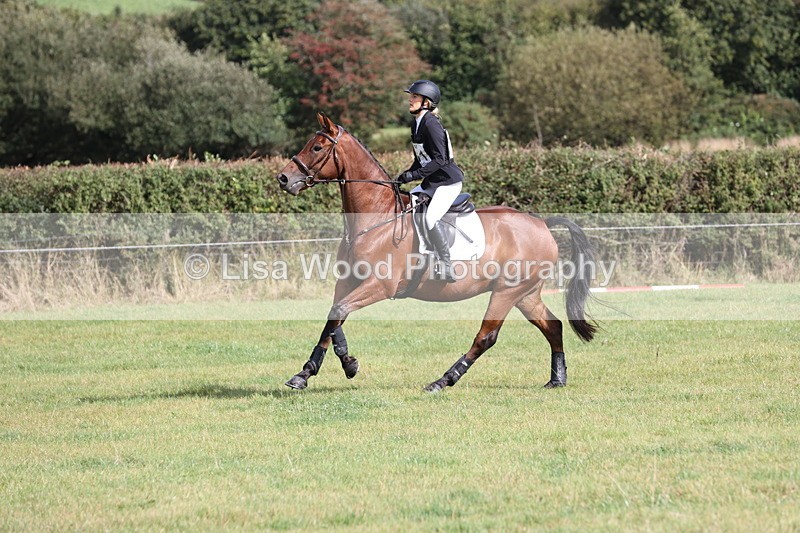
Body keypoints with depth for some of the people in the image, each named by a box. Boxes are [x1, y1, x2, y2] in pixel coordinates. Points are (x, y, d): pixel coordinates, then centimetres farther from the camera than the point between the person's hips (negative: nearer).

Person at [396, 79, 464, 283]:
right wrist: (406, 175, 8)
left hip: (448, 180, -10)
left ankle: (446, 265, -17)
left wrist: (414, 175, -26)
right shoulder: (416, 125, 11)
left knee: (430, 218, -26)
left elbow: (439, 159, -24)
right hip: (431, 181, 10)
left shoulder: (431, 124, -19)